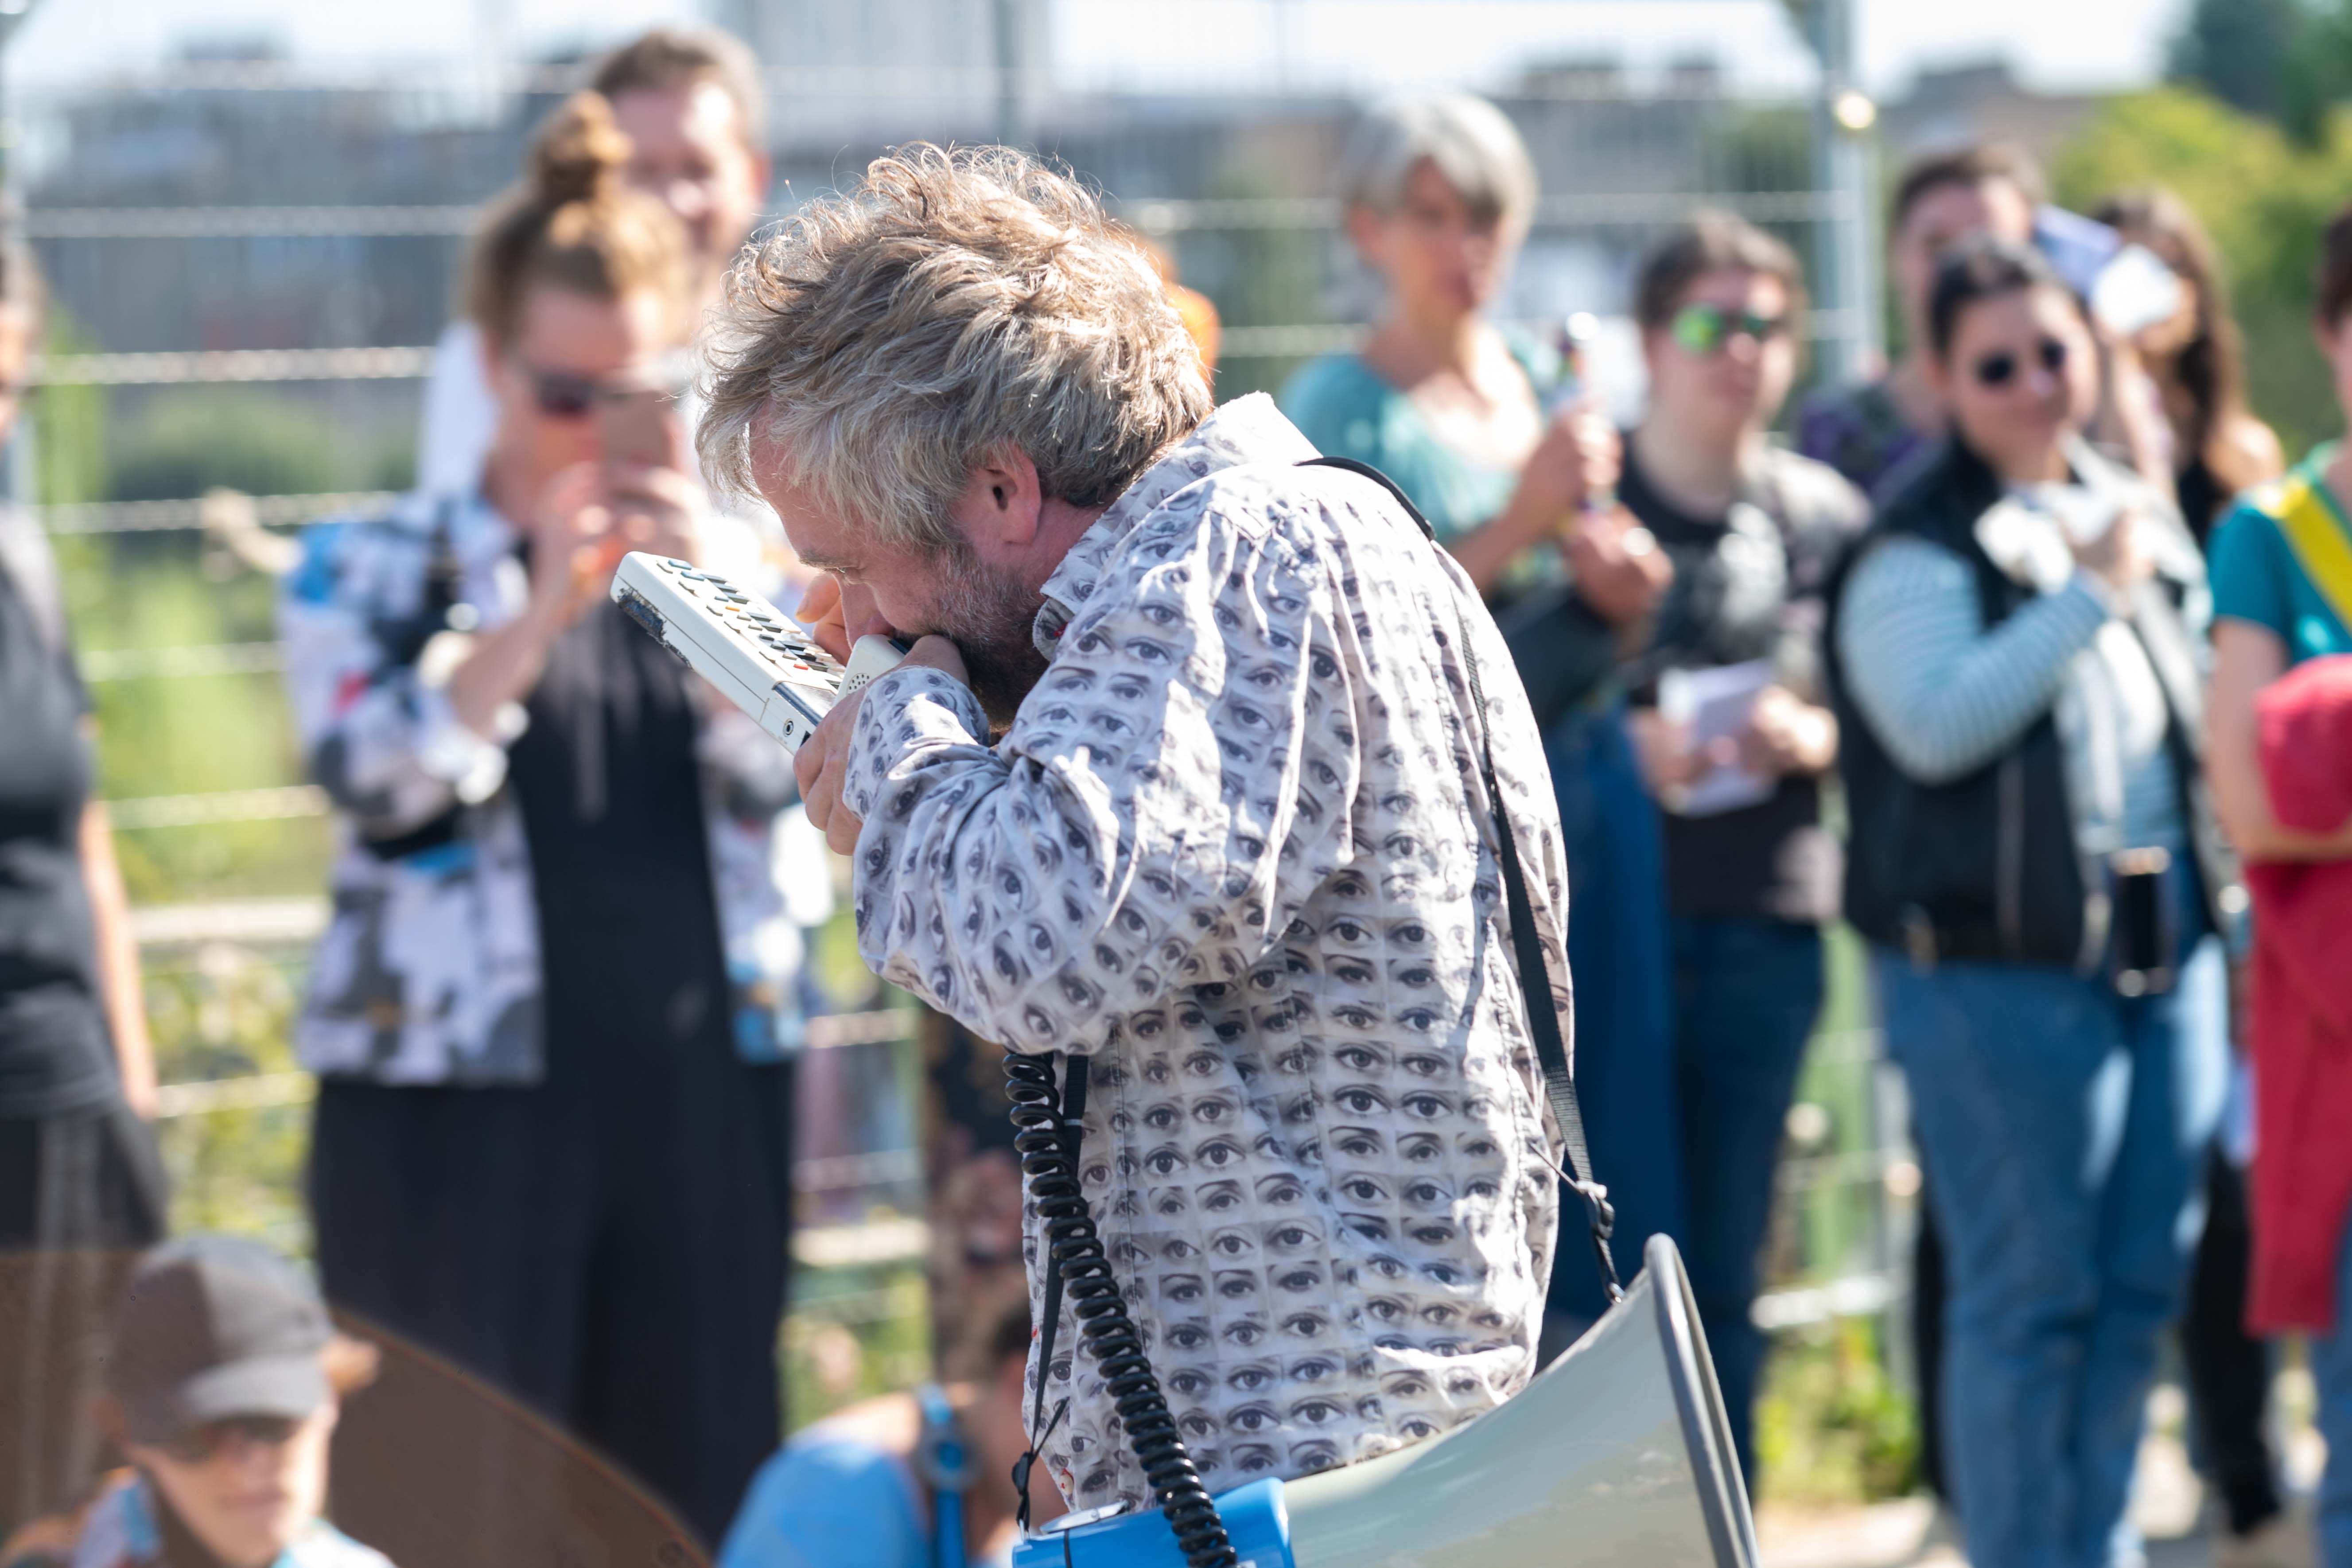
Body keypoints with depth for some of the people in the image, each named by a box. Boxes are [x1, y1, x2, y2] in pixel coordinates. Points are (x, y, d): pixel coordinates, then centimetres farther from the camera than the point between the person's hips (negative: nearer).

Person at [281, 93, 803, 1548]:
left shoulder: (738, 559, 12)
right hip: (456, 1104, -2)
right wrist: (538, 612, -21)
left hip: (701, 1095, 2)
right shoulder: (372, 567, 5)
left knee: (697, 1477, 4)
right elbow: (375, 780, -10)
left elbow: (795, 780, 2)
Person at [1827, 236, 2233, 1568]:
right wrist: (2090, 595, -17)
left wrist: (2218, 899, 17)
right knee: (2032, 1294, -4)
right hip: (2002, 958, -7)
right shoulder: (1919, 547, -7)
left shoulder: (2140, 517, 16)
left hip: (2166, 942, 7)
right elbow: (1934, 725, -21)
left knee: (2143, 1279, 8)